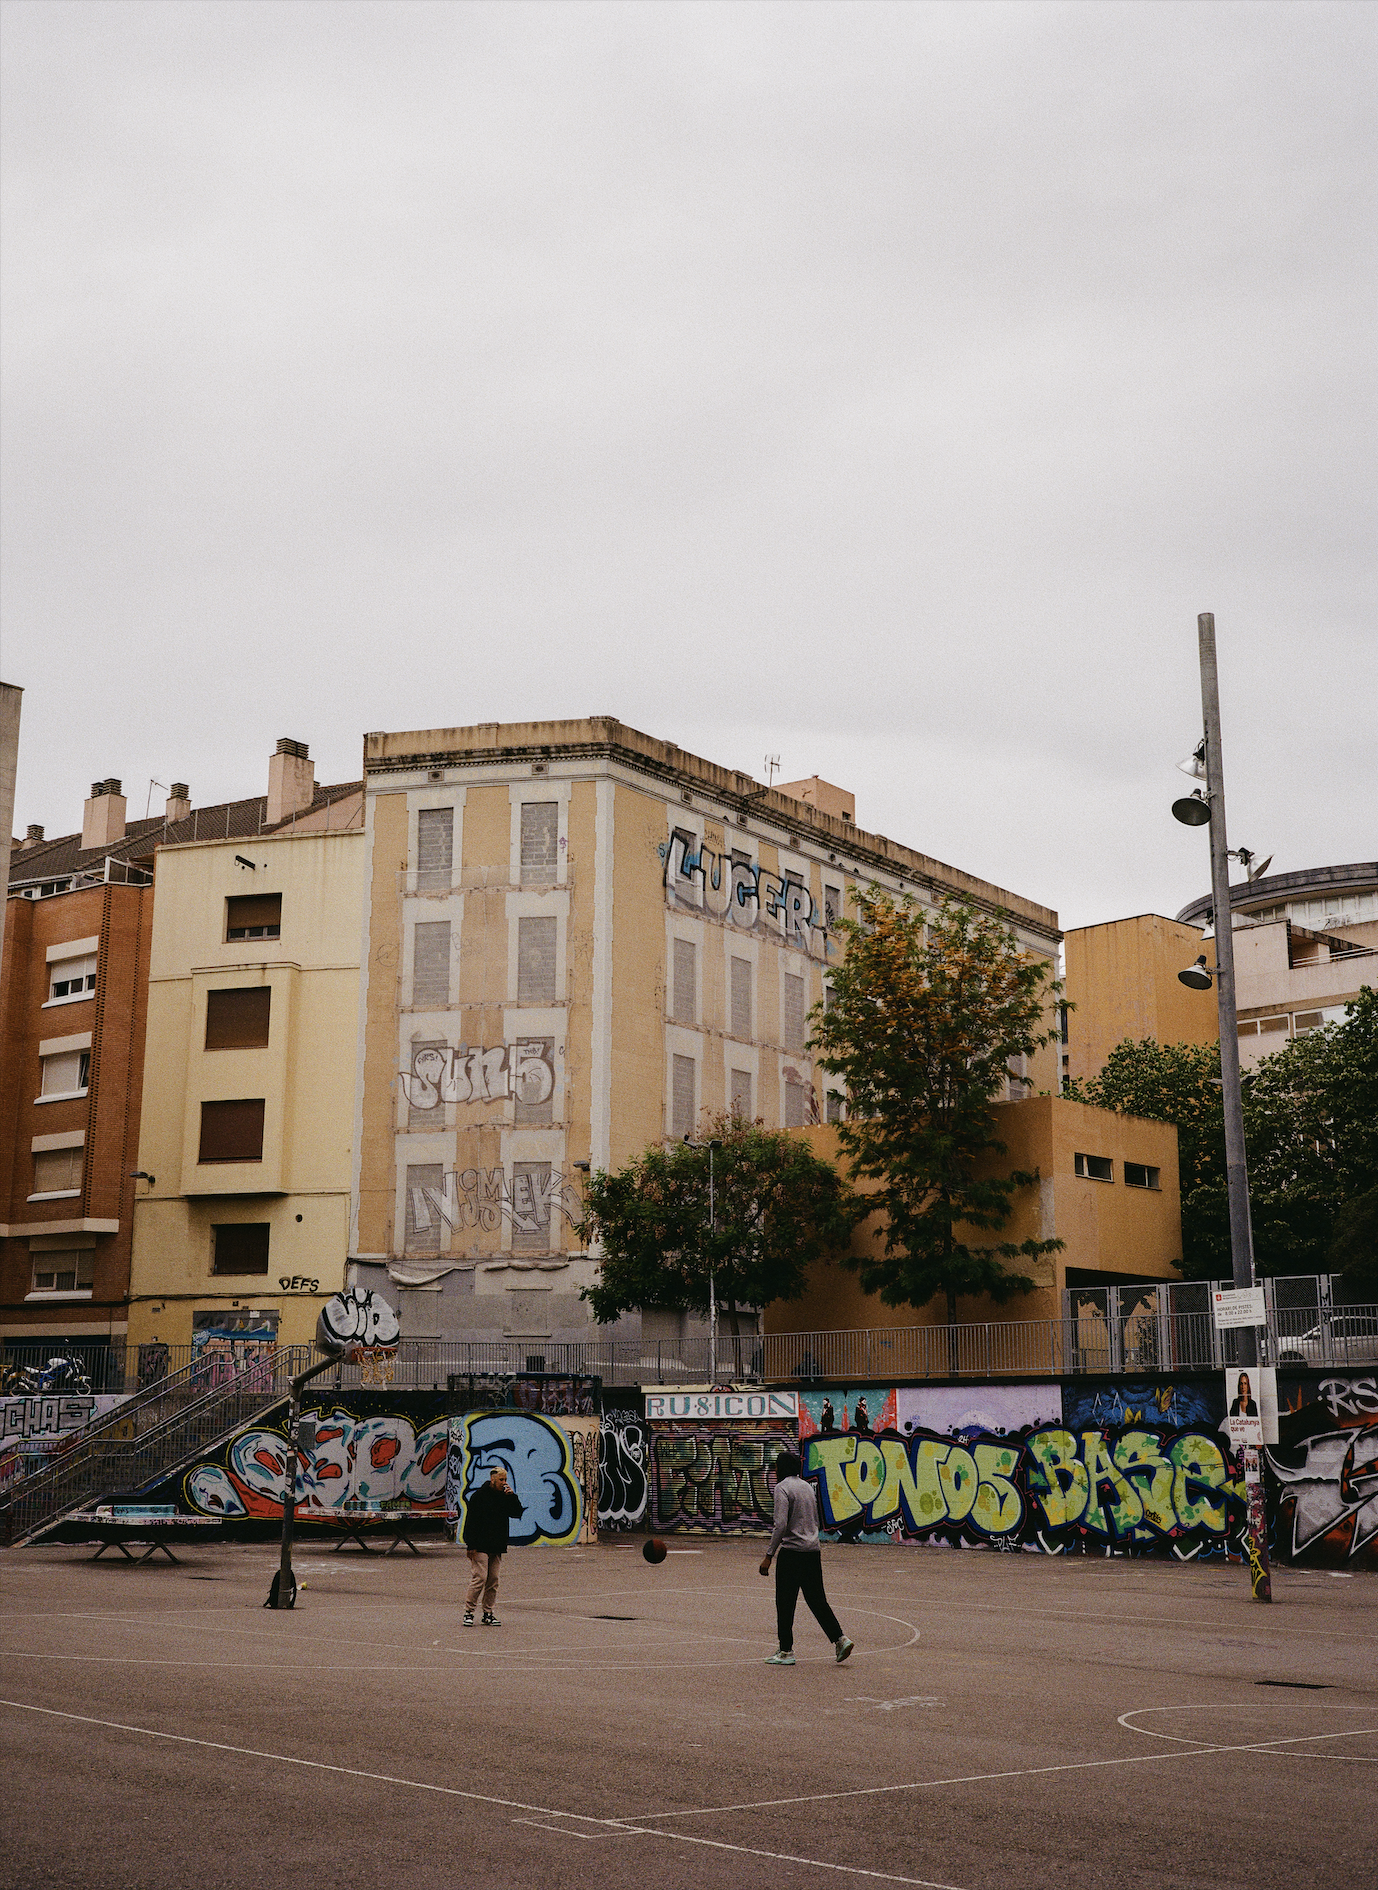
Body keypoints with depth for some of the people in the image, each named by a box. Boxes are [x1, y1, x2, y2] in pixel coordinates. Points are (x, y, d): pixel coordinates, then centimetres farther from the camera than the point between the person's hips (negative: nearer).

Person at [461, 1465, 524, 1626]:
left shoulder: (504, 1496, 12)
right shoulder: (478, 1496, -7)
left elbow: (517, 1513, 9)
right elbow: (470, 1521, -9)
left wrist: (512, 1497, -6)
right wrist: (471, 1545, -13)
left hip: (497, 1546, 6)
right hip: (480, 1546, -6)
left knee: (493, 1580, 6)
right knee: (480, 1578, -11)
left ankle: (488, 1614, 12)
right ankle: (468, 1612, -2)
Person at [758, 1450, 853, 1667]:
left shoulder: (782, 1488, -9)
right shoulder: (807, 1486, 15)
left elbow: (781, 1525, -18)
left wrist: (769, 1555, -15)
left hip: (792, 1551, -7)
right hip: (813, 1551, 7)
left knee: (785, 1603, 1)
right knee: (817, 1600, 13)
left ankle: (786, 1651, 4)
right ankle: (840, 1639, 4)